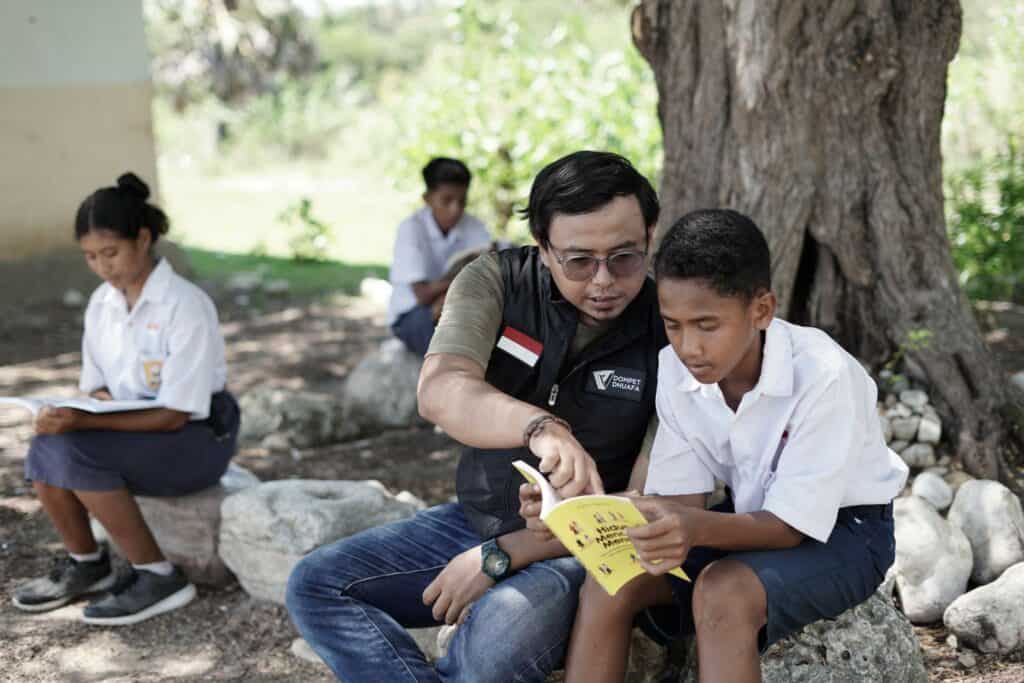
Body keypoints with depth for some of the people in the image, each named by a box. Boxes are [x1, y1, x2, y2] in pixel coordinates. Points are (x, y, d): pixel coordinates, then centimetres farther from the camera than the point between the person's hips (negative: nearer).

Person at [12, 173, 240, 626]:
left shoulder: (186, 305, -19)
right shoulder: (101, 303, 1)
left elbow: (174, 415, -22)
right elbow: (95, 385, 10)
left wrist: (84, 421, -31)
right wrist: (95, 402, -15)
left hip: (197, 436, -6)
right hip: (133, 428, 6)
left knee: (74, 452, -27)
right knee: (44, 451, -19)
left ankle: (157, 577, -15)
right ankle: (85, 562, 5)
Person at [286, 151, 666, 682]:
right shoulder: (497, 280, -8)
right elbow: (439, 392, -25)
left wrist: (499, 558, -20)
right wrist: (540, 429, -47)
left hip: (581, 546, -4)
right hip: (477, 518, 4)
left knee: (501, 633, -35)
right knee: (315, 586, -10)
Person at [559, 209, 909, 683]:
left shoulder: (823, 376, -28)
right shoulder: (676, 369, -12)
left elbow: (791, 524, -26)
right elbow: (680, 495, -10)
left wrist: (699, 528, -45)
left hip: (840, 530, -5)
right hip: (750, 521, 5)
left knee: (723, 591, -34)